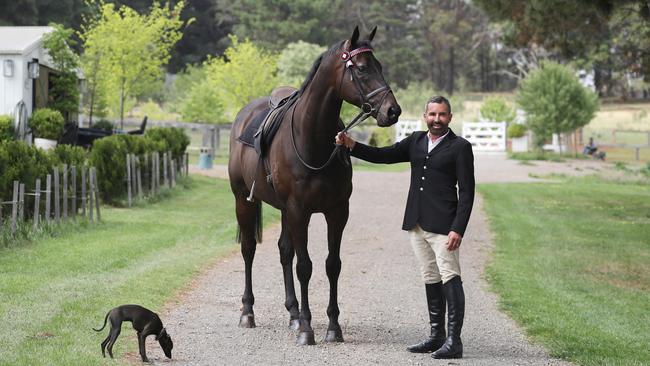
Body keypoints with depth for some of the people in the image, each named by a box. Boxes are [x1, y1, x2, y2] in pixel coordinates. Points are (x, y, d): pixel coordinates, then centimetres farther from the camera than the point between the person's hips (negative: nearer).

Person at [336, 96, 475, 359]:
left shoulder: (460, 147, -5)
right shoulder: (415, 142, 14)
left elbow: (466, 192, -9)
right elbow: (382, 156, 13)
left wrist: (458, 230, -17)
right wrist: (351, 146, -2)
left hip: (442, 226, -7)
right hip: (417, 225, 7)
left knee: (450, 279, -10)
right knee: (431, 280, 13)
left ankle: (454, 341, -12)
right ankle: (436, 336, 20)